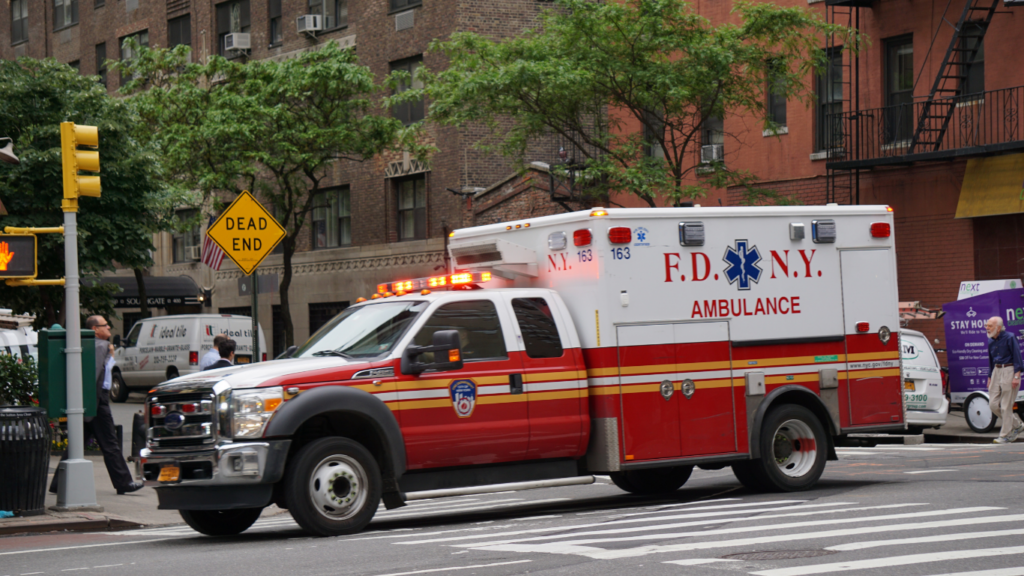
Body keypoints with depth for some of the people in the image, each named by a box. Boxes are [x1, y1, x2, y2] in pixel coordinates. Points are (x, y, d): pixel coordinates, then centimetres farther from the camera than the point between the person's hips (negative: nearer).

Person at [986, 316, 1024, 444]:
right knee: (993, 404, 3)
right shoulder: (991, 343, 12)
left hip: (1009, 370, -8)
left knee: (1006, 406, -6)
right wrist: (990, 377, 20)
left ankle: (1005, 435, 2)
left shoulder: (1009, 338, -9)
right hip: (997, 371, 8)